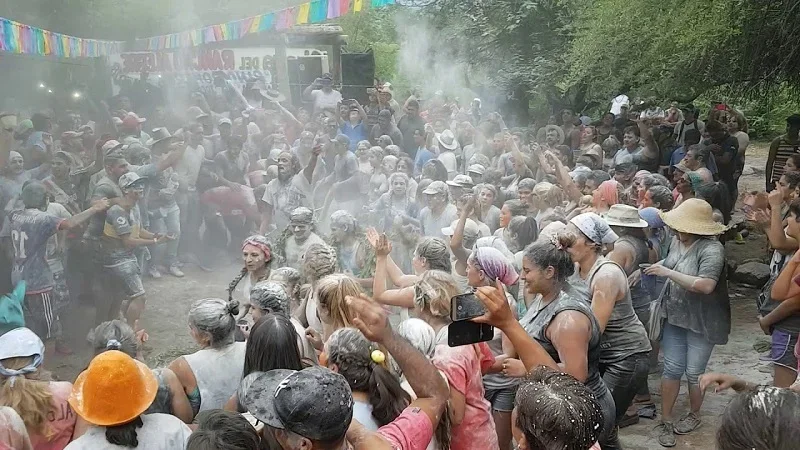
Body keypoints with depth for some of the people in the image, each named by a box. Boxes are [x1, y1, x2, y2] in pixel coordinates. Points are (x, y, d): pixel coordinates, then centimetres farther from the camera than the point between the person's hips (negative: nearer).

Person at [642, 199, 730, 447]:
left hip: (701, 321, -5)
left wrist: (667, 273, -31)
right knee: (672, 368, 8)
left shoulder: (711, 249, -25)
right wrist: (653, 268, -4)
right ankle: (666, 421, 19)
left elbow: (706, 286, -34)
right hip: (676, 316, 6)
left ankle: (694, 415, 35)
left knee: (694, 372, 10)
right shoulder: (677, 241, -3)